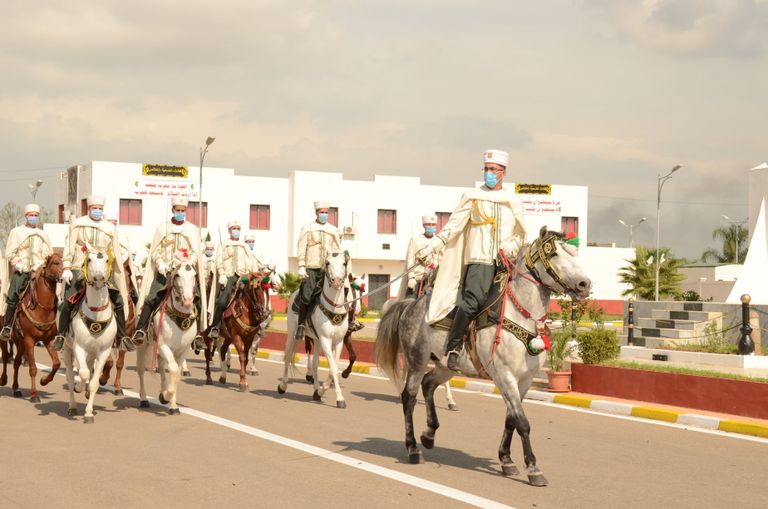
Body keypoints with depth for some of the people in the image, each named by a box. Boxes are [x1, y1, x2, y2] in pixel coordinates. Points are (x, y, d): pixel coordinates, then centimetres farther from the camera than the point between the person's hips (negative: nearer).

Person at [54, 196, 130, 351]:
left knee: (118, 302, -5)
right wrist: (66, 268, -6)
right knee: (68, 302, -12)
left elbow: (116, 252, 14)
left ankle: (122, 336, 5)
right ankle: (60, 335, 3)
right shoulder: (78, 224, 6)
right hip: (79, 268, -2)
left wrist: (118, 272, 10)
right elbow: (69, 246, 3)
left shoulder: (110, 228, 12)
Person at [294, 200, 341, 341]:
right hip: (311, 269, -3)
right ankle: (301, 326, -5)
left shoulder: (333, 230, 14)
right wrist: (301, 267, -9)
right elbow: (301, 249, 1)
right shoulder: (307, 228, 6)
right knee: (306, 296, -17)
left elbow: (337, 250, 16)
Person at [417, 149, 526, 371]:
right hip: (479, 260, -4)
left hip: (506, 262, 4)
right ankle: (452, 348, -15)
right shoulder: (472, 197, 11)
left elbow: (521, 234, 22)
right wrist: (431, 247, -5)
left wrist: (512, 246, -1)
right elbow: (453, 226, 6)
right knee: (472, 301, -23)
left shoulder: (513, 202, 20)